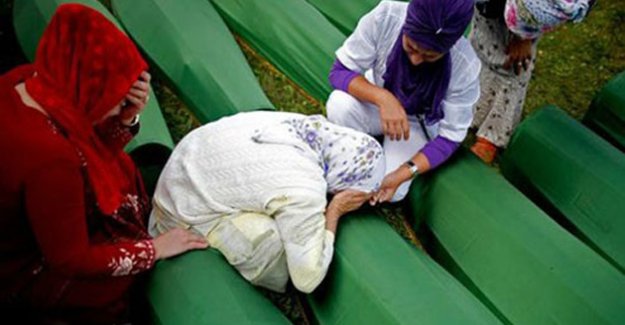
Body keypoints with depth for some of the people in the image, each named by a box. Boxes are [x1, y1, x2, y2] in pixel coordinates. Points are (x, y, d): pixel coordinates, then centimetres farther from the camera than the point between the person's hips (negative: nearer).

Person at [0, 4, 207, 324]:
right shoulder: (49, 158, -41)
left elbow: (94, 155, -1)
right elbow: (70, 261, -27)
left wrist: (126, 118, -20)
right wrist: (153, 249, -16)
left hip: (27, 230, 8)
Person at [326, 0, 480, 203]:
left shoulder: (464, 67, -33)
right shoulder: (385, 17, -32)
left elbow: (449, 137, -22)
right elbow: (340, 71, -24)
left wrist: (403, 174, -36)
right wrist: (383, 97, -43)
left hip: (419, 123, 0)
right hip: (378, 100, 1)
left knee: (392, 193, -20)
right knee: (340, 104, -32)